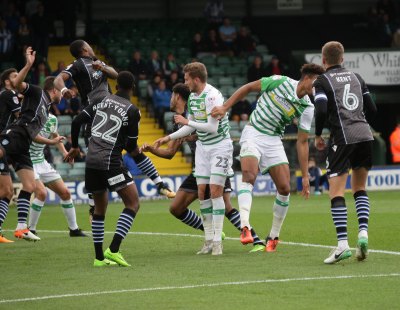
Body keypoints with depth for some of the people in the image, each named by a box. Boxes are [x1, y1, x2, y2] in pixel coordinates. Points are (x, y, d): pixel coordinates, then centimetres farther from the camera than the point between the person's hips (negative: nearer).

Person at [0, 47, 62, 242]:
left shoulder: (46, 108, 30)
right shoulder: (37, 93, 6)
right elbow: (16, 83, -12)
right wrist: (29, 65, -18)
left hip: (23, 147, 8)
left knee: (30, 186, 0)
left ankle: (21, 227, -2)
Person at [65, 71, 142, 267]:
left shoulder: (102, 100, 11)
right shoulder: (132, 111, -4)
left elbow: (77, 121, 9)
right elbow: (131, 146, -1)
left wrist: (75, 147, 23)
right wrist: (134, 148, 24)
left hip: (91, 161, 6)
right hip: (110, 161, -6)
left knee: (100, 208, 18)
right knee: (133, 203, 0)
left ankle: (99, 257, 15)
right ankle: (113, 250, -13)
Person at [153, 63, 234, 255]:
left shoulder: (212, 96, -20)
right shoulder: (192, 97, 8)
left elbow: (212, 127, -25)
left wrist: (187, 121, -16)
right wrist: (168, 138, 15)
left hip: (220, 145, -8)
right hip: (202, 146, 8)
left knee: (215, 191, -13)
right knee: (202, 192, 2)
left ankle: (217, 241, -10)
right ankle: (209, 240, 8)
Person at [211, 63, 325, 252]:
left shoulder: (308, 109, -3)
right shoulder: (280, 82, -12)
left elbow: (302, 142, 1)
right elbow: (248, 88, -1)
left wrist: (305, 176, -2)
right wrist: (225, 107, -8)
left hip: (274, 141, 4)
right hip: (253, 133, -4)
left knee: (284, 188, -4)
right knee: (249, 175, -26)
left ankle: (274, 236, 12)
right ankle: (245, 227, -35)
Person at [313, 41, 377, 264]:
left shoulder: (322, 81, 1)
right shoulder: (356, 77, 16)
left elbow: (321, 111, -12)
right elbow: (372, 110, 15)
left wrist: (318, 136, 3)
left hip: (343, 139, -5)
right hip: (365, 135, 5)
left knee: (336, 193, -4)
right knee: (360, 189, 18)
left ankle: (343, 244, -16)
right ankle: (363, 233, -1)